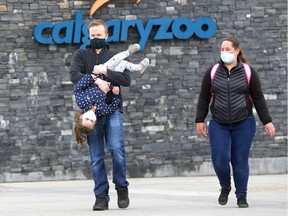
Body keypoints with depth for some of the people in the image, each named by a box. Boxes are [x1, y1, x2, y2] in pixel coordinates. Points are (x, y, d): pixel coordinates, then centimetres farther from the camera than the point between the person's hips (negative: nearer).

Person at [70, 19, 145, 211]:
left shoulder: (115, 56, 13)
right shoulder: (81, 55, 12)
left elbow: (127, 79, -1)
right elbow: (74, 74, -7)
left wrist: (105, 72, -12)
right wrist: (96, 81, -20)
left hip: (112, 110, -1)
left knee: (116, 148, -17)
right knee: (96, 157, 0)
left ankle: (122, 188, 2)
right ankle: (101, 197, 4)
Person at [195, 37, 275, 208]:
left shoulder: (248, 72, -2)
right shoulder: (212, 72, 2)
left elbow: (258, 98, 1)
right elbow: (204, 98, 7)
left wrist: (267, 121, -1)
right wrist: (200, 120, 4)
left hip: (244, 124, -1)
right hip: (219, 125, 1)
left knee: (240, 161, -1)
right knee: (220, 160, -8)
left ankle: (242, 196, 12)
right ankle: (225, 188, 19)